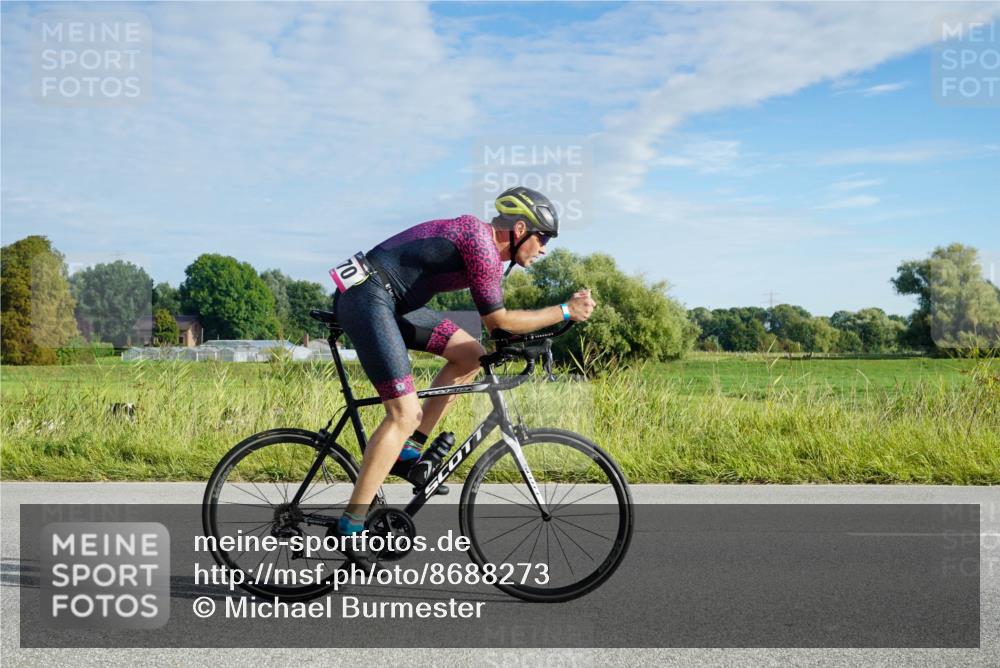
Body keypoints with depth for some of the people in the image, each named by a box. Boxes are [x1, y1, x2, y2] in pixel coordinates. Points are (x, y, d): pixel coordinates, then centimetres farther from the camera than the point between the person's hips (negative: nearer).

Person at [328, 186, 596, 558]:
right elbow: (497, 320, -10)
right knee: (405, 413, -13)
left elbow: (495, 321, 23)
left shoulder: (488, 247, 16)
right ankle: (351, 528, -11)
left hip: (387, 300, 10)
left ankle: (408, 450, 11)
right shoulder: (481, 244, -14)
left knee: (470, 354, 9)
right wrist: (566, 311, -6)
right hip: (366, 296, -10)